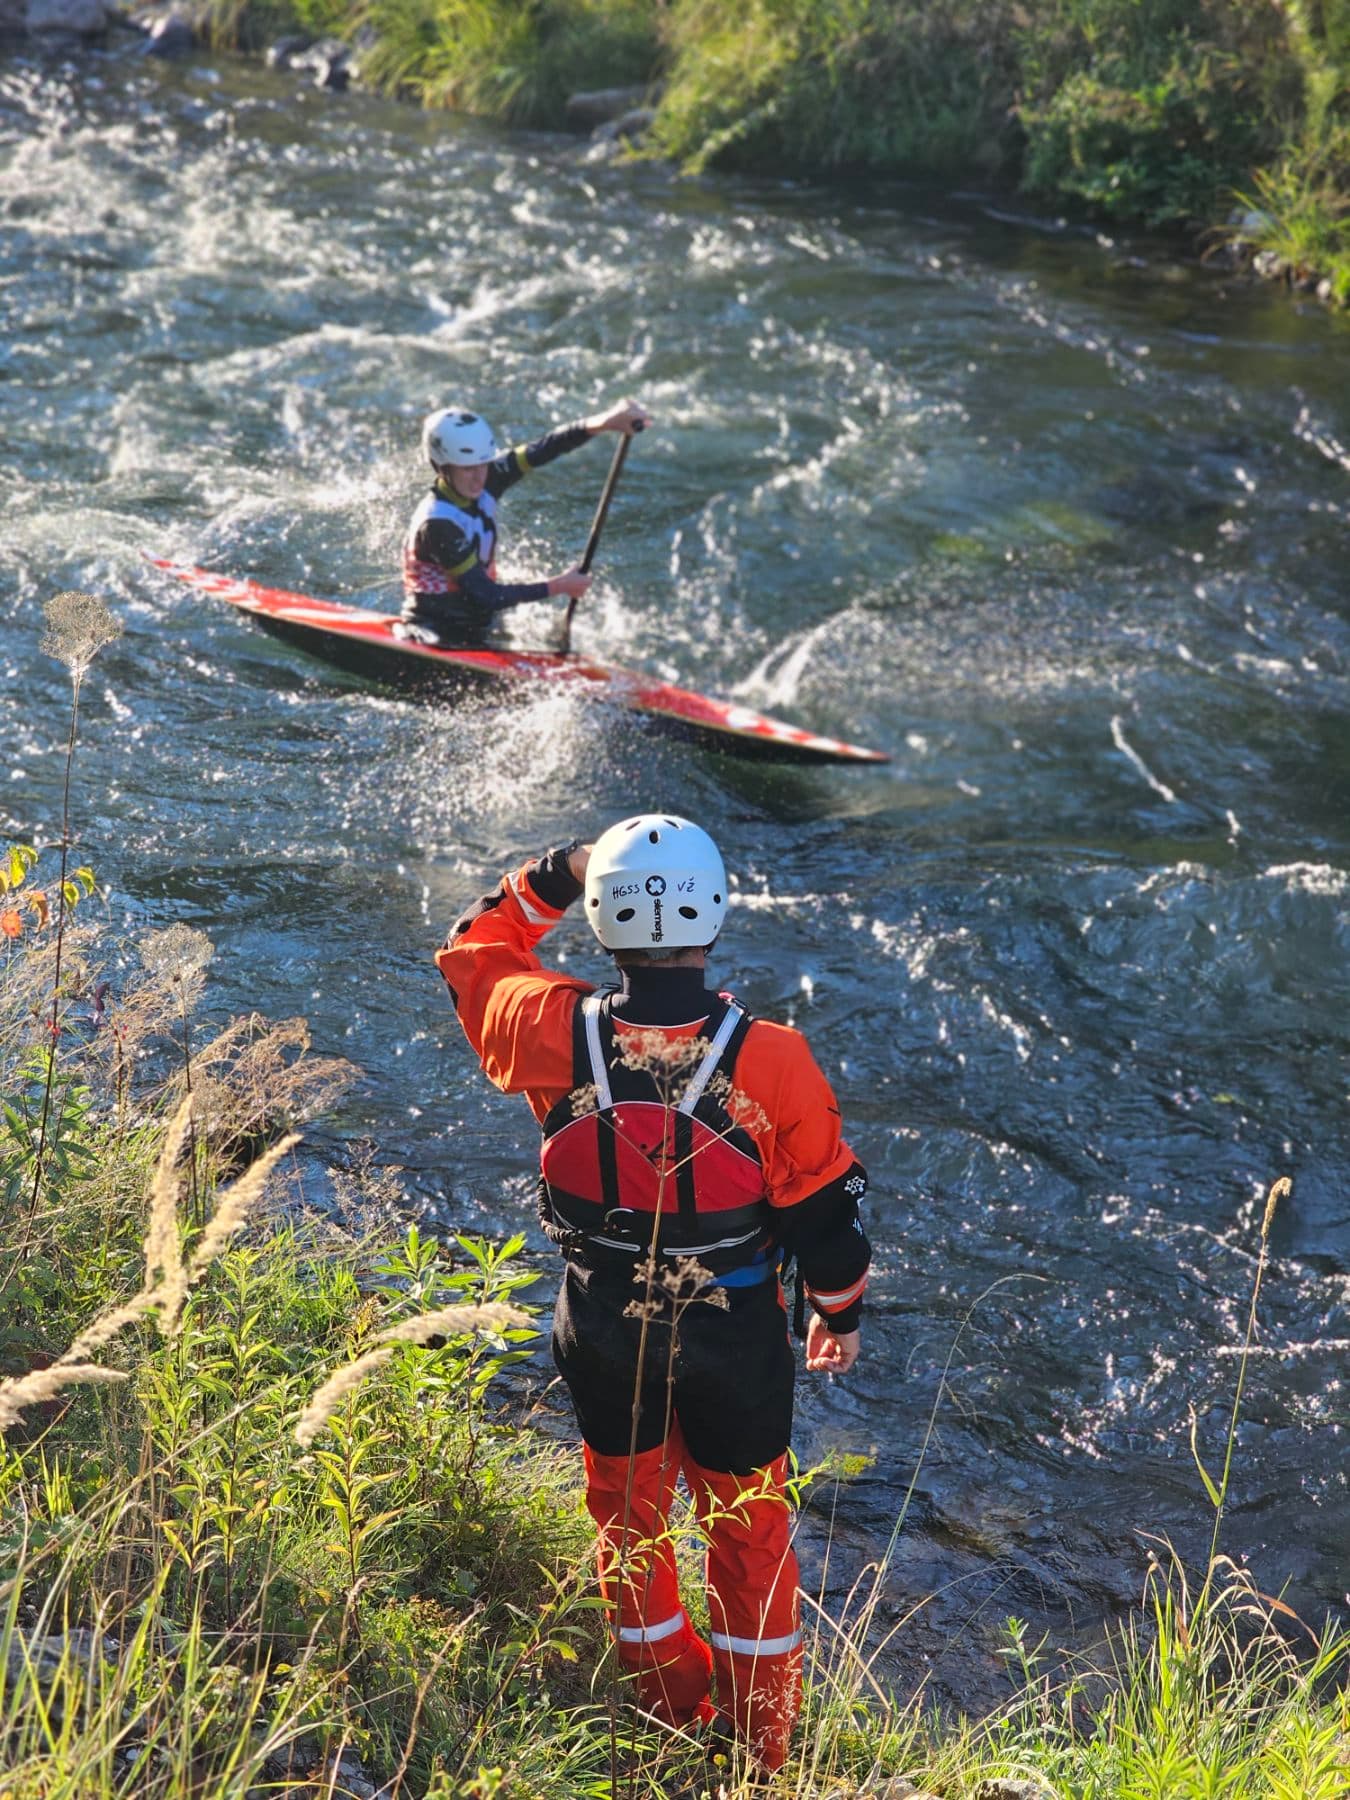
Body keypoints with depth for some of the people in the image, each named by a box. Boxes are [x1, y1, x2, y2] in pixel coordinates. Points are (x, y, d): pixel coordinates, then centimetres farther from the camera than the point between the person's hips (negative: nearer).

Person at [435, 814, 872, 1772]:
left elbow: (473, 957, 3)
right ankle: (763, 1738, 37)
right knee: (750, 1525, 20)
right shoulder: (770, 1059, -24)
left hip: (604, 1330, 1)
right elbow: (825, 1204, -11)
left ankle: (671, 1705, 44)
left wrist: (551, 877, 5)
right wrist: (840, 1312, 6)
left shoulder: (559, 1035, -20)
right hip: (736, 1333, -1)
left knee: (630, 1513, 24)